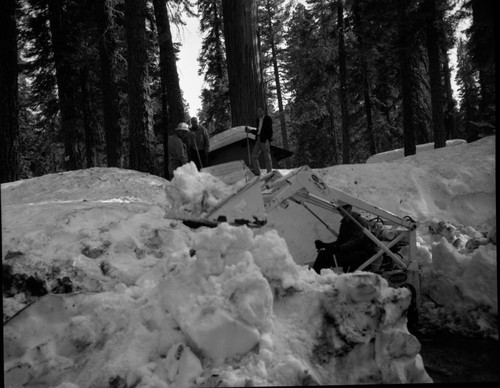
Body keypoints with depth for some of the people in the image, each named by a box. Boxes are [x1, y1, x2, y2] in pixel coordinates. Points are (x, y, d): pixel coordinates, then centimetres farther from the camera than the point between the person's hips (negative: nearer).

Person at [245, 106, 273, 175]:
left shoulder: (268, 119, -4)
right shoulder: (258, 120, 17)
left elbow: (270, 131, -11)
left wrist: (268, 140, -20)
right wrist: (250, 130, 12)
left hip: (265, 141, -8)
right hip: (258, 140, 8)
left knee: (267, 157, -5)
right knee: (254, 156, 3)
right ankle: (257, 173, 9)